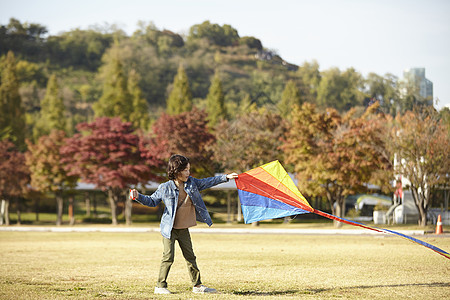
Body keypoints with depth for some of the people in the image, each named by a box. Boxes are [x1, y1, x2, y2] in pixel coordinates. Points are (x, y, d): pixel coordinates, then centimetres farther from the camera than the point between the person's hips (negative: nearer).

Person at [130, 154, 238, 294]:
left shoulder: (191, 183, 3)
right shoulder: (165, 188, -9)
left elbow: (207, 182, 13)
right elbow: (152, 201, 1)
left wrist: (226, 177, 12)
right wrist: (138, 197, -15)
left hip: (184, 229, 5)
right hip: (169, 229, -5)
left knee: (190, 257, 11)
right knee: (168, 257, -7)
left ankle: (197, 285, 19)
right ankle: (160, 286, 4)